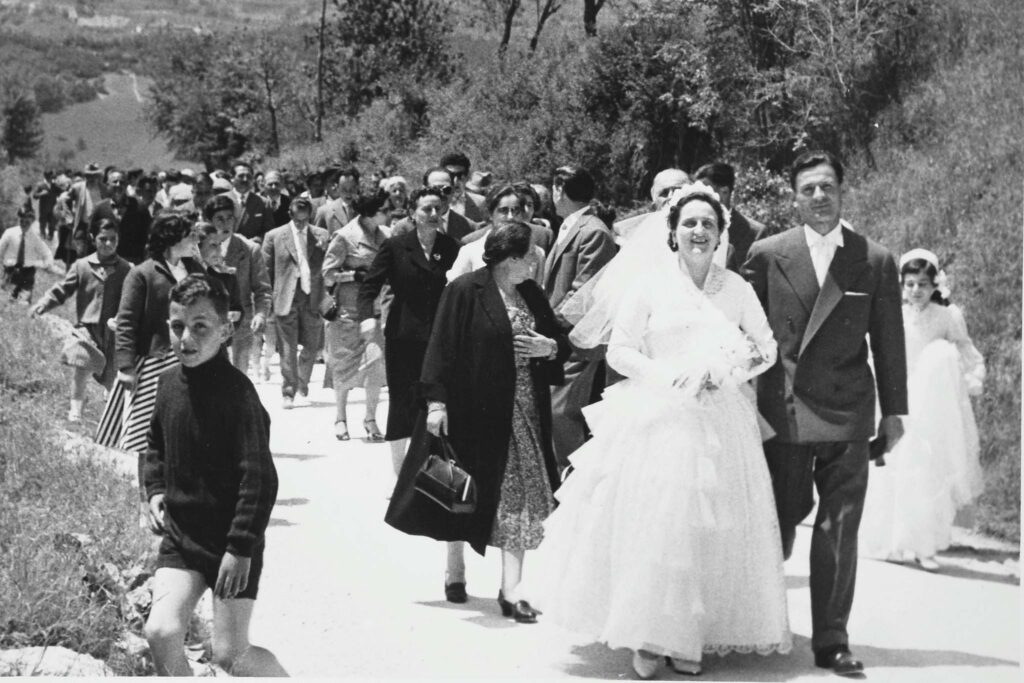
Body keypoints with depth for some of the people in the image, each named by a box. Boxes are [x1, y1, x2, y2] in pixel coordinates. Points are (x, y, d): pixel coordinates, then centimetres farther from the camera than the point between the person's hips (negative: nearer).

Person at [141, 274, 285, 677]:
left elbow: (259, 480, -20)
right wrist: (156, 490, 4)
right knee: (161, 633, -11)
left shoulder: (237, 394, -19)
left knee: (230, 653, -3)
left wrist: (241, 548, -21)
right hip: (181, 535, 6)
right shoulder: (170, 382, 3)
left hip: (233, 542, -6)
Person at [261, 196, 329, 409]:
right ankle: (288, 393, 4)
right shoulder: (274, 236, 2)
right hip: (286, 298, -2)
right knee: (288, 349, -2)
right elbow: (266, 270, 6)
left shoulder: (321, 236, 6)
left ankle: (302, 383, 30)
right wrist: (271, 297, 1)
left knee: (312, 346, 8)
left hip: (313, 297, 2)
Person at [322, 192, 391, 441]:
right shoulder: (345, 237, -10)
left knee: (376, 360, -7)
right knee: (344, 365, 5)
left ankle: (370, 419, 8)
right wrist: (356, 275, -17)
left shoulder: (386, 236, 3)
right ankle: (340, 418, 23)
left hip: (374, 310, 3)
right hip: (347, 311, -3)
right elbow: (328, 273, -7)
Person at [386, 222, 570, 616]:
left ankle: (510, 590, -1)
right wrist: (436, 401, -17)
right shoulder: (465, 291, -8)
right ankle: (455, 570, 30)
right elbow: (442, 347, -11)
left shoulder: (532, 295, 10)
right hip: (472, 410, -4)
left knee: (519, 497, -2)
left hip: (522, 413, 5)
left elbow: (561, 343, 18)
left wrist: (550, 348, -5)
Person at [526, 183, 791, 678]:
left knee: (713, 531, 0)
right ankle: (647, 638, 2)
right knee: (653, 527, -6)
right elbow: (619, 350, 1)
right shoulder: (650, 284, 1)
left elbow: (766, 349, 9)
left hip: (720, 429, 2)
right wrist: (667, 377, -14)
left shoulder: (736, 288, 7)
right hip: (659, 423, -2)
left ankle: (690, 638, 9)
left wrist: (720, 371, -8)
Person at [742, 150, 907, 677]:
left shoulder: (876, 261, 4)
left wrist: (894, 411, 8)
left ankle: (831, 642, 9)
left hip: (848, 416, 1)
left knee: (839, 531, 2)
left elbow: (888, 342, 8)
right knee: (779, 522, 6)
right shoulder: (767, 254, 2)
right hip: (783, 411, -1)